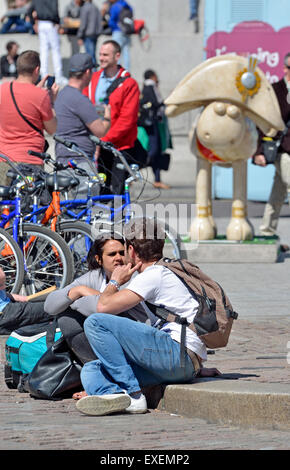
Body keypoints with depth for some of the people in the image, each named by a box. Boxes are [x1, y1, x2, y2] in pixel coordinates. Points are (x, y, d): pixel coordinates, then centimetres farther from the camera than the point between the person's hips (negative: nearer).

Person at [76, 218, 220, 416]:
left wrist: (115, 282, 11)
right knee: (91, 370, 7)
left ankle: (132, 394, -19)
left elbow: (104, 307, -8)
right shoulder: (167, 273, 27)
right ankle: (115, 395, -29)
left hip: (179, 354, -10)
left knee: (95, 322, -14)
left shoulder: (154, 275, -4)